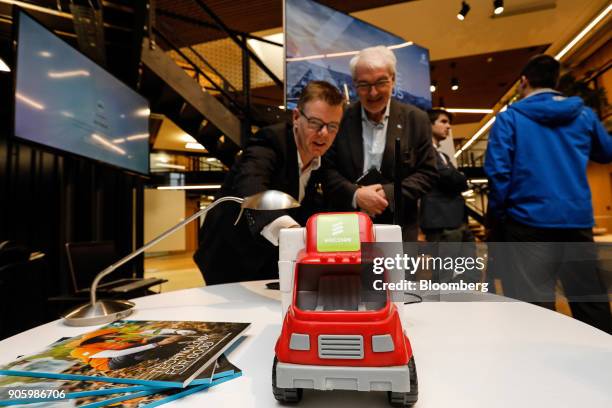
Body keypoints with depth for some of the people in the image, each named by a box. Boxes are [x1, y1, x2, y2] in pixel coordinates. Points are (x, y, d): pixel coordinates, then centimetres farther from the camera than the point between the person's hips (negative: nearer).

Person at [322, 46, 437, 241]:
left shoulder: (416, 119, 0)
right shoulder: (339, 119, -1)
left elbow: (427, 172, 0)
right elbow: (326, 169, -2)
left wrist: (389, 194, -15)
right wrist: (355, 195, -18)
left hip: (398, 229, 1)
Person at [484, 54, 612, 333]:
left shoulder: (510, 117, -3)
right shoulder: (584, 113, 10)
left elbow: (498, 170, -12)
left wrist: (496, 215, -2)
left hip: (529, 221, -4)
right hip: (578, 220, 5)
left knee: (534, 306, 2)